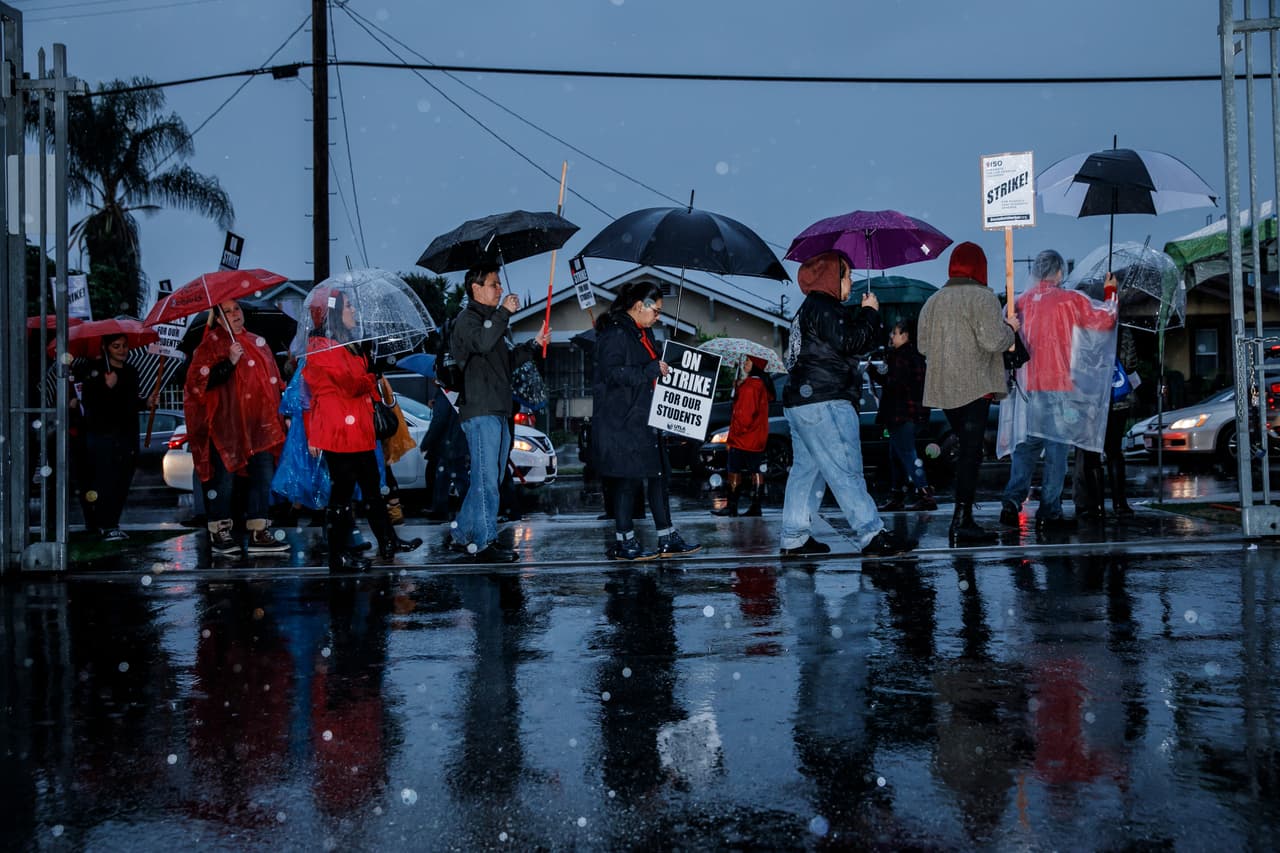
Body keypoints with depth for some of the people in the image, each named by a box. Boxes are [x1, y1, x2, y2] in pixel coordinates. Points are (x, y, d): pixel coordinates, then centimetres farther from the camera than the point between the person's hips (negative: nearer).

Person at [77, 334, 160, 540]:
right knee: (105, 481, -9)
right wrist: (107, 386, -26)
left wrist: (147, 402, 8)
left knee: (122, 482, 5)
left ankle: (110, 524, 12)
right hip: (102, 435, -6)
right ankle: (106, 525, -5)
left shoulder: (131, 372, 17)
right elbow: (89, 401, -15)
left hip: (127, 435, 7)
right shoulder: (95, 370, -4)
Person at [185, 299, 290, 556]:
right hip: (226, 422, -6)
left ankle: (259, 532, 10)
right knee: (224, 478, -3)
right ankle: (219, 532, 7)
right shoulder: (211, 344, 0)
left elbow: (273, 379, 23)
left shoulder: (257, 342, 17)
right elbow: (198, 380, -11)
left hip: (259, 423, 6)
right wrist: (229, 362, -19)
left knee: (263, 475, 4)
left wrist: (283, 410, 16)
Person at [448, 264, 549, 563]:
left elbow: (509, 360, 28)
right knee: (486, 479, -11)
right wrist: (504, 312, -22)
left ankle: (461, 533, 22)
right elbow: (482, 342, -26)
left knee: (489, 479, 13)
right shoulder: (467, 319, -5)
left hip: (499, 412, 10)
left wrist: (535, 344, 16)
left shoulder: (492, 320, 24)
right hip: (480, 413, -10)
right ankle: (484, 544, -9)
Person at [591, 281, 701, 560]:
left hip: (643, 419, 10)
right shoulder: (615, 333, -13)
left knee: (659, 475, 9)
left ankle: (667, 539, 15)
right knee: (628, 478, -4)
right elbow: (611, 372, -24)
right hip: (621, 421, -10)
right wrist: (651, 369, -24)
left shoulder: (644, 333, 17)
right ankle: (624, 542, 5)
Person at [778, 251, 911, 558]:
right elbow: (848, 342, -20)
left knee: (805, 469, 10)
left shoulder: (812, 309, 24)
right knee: (846, 470, -11)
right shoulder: (823, 308, -9)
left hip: (800, 401, 11)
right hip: (823, 403, -11)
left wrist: (866, 315, 14)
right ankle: (872, 535, -12)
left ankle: (794, 538, 11)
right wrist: (869, 313, -7)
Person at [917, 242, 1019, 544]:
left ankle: (965, 520, 17)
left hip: (944, 389, 7)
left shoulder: (933, 301, 13)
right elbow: (994, 341, -15)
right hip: (975, 386, -7)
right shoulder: (982, 298, -7)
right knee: (971, 453, -7)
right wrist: (1010, 328, 4)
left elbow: (922, 345, 16)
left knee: (965, 450, 16)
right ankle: (961, 522, -11)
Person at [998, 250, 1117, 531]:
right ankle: (1049, 513, 1)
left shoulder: (1020, 302, 7)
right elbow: (1105, 320, 5)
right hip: (1059, 385, -4)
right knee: (1057, 448, 1)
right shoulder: (1070, 300, -4)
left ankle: (1012, 502, -3)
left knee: (1026, 445, 10)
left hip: (1027, 386, 4)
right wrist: (1111, 293, 20)